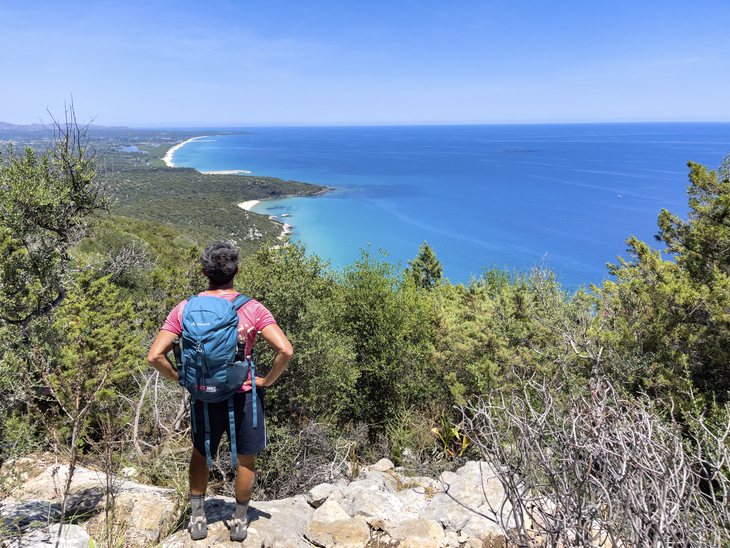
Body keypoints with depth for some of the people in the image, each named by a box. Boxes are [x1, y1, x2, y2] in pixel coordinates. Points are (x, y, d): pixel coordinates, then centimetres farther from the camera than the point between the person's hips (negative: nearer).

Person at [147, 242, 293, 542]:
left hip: (204, 396, 2)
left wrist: (181, 378, 3)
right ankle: (239, 522, 34)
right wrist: (267, 379, -9)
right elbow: (285, 350, -24)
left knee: (200, 454, 28)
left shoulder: (185, 309, -8)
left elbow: (155, 355, -11)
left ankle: (197, 519, 36)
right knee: (245, 460, 20)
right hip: (244, 395, -2)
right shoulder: (251, 308, -15)